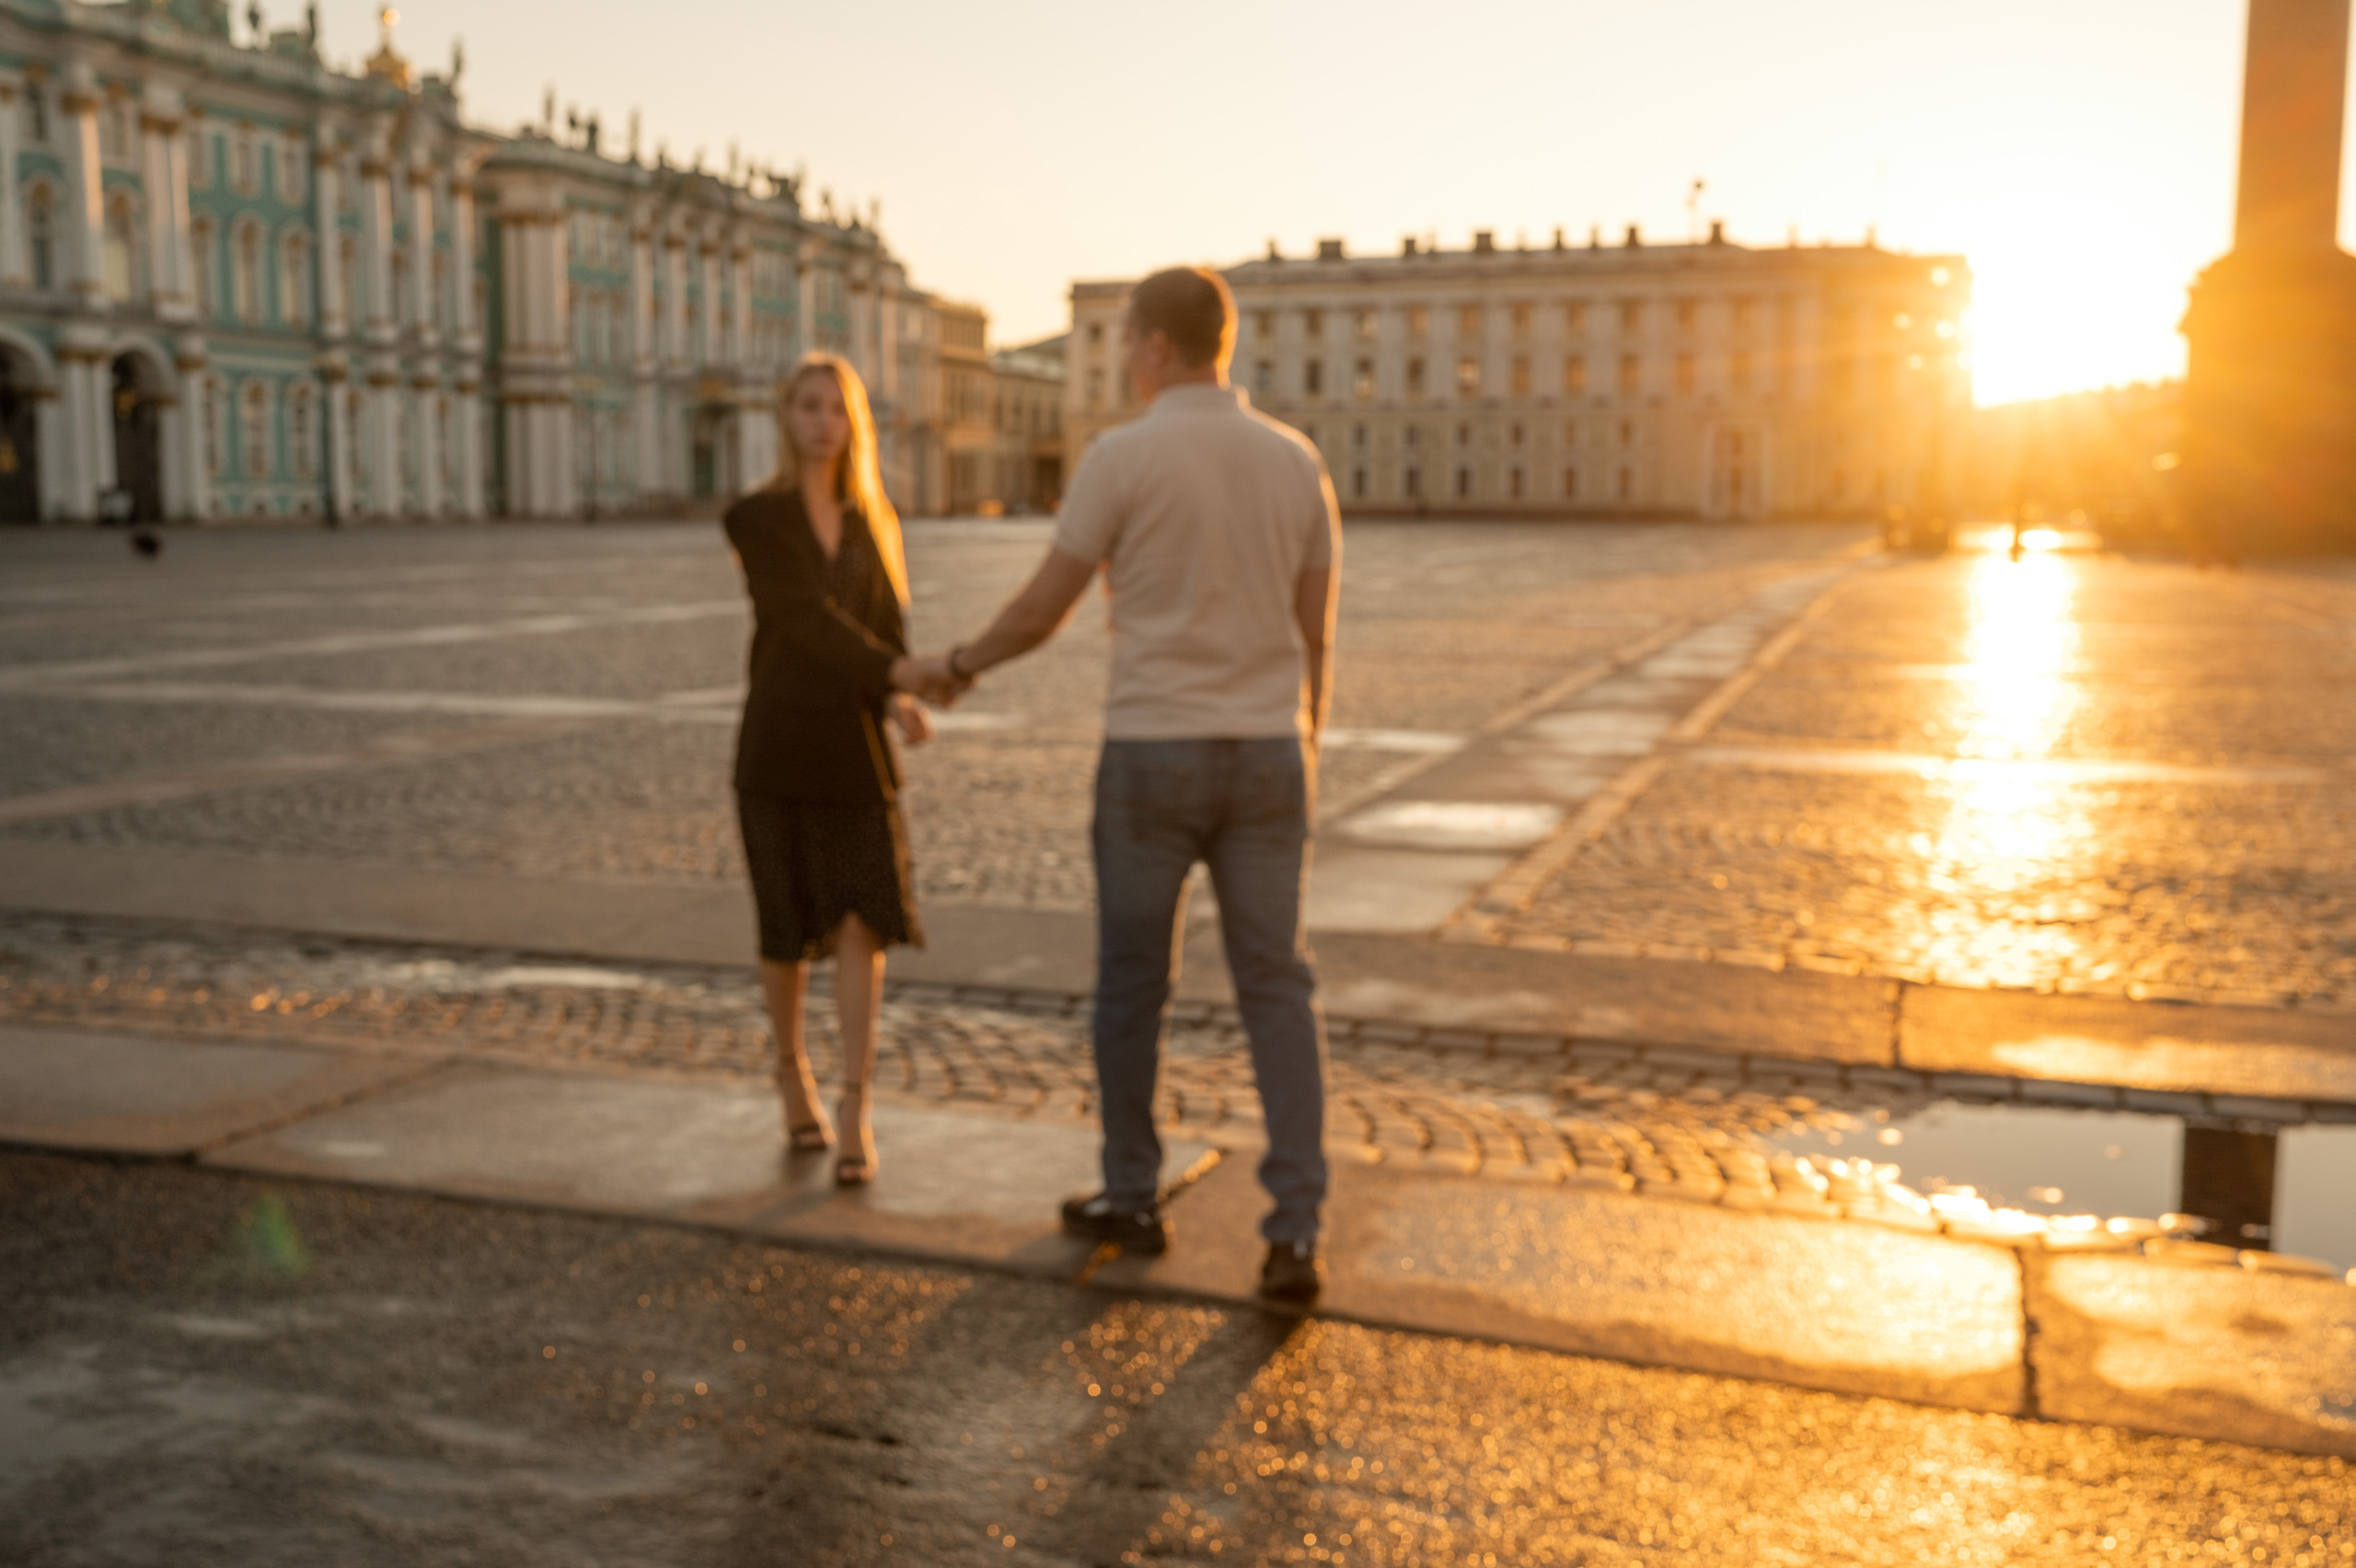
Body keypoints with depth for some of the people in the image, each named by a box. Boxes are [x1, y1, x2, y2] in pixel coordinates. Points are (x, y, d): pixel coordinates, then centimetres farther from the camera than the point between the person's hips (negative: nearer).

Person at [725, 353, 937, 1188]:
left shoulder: (875, 522, 9)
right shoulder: (754, 519, -6)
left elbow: (889, 627, 3)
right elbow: (806, 617, -19)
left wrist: (901, 703, -20)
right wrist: (901, 670, -34)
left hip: (857, 747, 2)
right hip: (779, 741, -2)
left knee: (862, 921, -11)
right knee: (789, 928, 6)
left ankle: (855, 1113, -8)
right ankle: (793, 1073, 31)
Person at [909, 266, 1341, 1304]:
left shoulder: (1121, 457, -9)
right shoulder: (1295, 461, 4)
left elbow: (1041, 611, -4)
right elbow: (1315, 636, 8)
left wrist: (958, 663, 17)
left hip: (1152, 757, -3)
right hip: (1264, 756, 3)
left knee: (1131, 982, 14)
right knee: (1276, 991, 4)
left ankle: (1132, 1199, 26)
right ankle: (1293, 1236, -4)